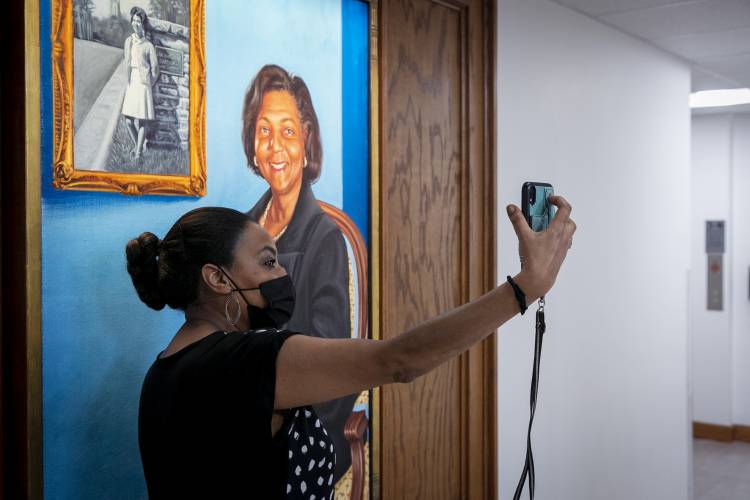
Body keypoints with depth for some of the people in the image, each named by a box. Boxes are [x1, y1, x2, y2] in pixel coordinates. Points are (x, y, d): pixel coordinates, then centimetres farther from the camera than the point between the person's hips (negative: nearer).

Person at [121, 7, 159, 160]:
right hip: (131, 84, 4)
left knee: (140, 121, -4)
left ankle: (138, 151, 7)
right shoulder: (128, 41, 9)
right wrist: (129, 80, 8)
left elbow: (155, 69, 0)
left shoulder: (148, 45, -4)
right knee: (128, 120, 2)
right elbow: (127, 63, 11)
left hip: (142, 85, -4)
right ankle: (136, 145, 26)